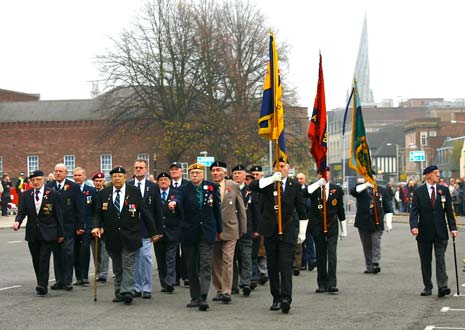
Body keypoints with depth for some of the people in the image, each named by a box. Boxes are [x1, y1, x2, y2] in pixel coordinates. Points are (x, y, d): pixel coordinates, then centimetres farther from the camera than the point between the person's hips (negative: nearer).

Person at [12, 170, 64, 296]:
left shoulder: (52, 195, -2)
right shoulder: (26, 195, 7)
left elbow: (58, 215, 1)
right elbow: (21, 212, 4)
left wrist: (60, 233, 1)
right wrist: (17, 221, -19)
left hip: (47, 233, -4)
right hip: (32, 233, 4)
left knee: (44, 260, -11)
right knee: (36, 261, 8)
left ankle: (43, 286, -13)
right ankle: (41, 284, 19)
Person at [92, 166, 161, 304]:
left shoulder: (134, 192, 0)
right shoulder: (103, 194, 4)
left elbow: (145, 212, 2)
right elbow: (98, 214, 9)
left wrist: (153, 232, 4)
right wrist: (96, 226, -12)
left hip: (130, 235, -2)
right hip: (112, 238, 2)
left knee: (128, 265, -7)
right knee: (117, 268, 10)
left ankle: (127, 292, -9)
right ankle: (119, 294, 17)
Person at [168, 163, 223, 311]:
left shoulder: (212, 187, 2)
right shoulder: (185, 188, -2)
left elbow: (217, 208, 9)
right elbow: (179, 197, -23)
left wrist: (219, 230, 13)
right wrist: (173, 202, -48)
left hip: (207, 232, -1)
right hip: (189, 233, 1)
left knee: (206, 266, -10)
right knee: (192, 267, 8)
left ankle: (203, 298, -14)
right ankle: (195, 298, 18)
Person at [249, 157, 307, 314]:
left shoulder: (295, 186, 5)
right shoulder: (267, 183, 5)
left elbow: (301, 210, 10)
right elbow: (252, 186, -16)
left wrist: (302, 231, 8)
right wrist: (272, 179, -25)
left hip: (287, 230, -2)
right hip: (270, 230, 2)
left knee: (286, 265, -13)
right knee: (272, 267, 7)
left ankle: (286, 298, -19)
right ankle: (276, 298, 16)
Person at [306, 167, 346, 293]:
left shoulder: (337, 189, 5)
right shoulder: (314, 188, 2)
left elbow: (341, 209, 10)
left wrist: (344, 229, 10)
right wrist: (319, 183, -27)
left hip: (332, 226, -1)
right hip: (317, 226, 1)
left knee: (332, 254, -10)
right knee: (320, 256, 6)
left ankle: (332, 284, -10)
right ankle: (322, 284, 13)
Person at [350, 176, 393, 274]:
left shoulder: (381, 191, 10)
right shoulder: (362, 189, 7)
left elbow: (388, 208, 12)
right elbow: (353, 191, -18)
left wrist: (389, 222, 4)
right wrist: (366, 184, -21)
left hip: (377, 224, 0)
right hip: (363, 223, 1)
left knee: (376, 244, -9)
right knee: (366, 246, 7)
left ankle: (375, 264, -9)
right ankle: (369, 267, 13)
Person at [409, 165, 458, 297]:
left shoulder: (444, 190, 6)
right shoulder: (418, 192, -1)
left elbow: (449, 211, 6)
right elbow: (414, 211, -7)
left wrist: (453, 228, -3)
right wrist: (414, 226, -23)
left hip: (440, 232, 0)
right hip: (424, 232, 0)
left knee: (440, 259, -6)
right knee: (425, 261, 6)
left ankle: (442, 286, -12)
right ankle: (428, 287, 16)